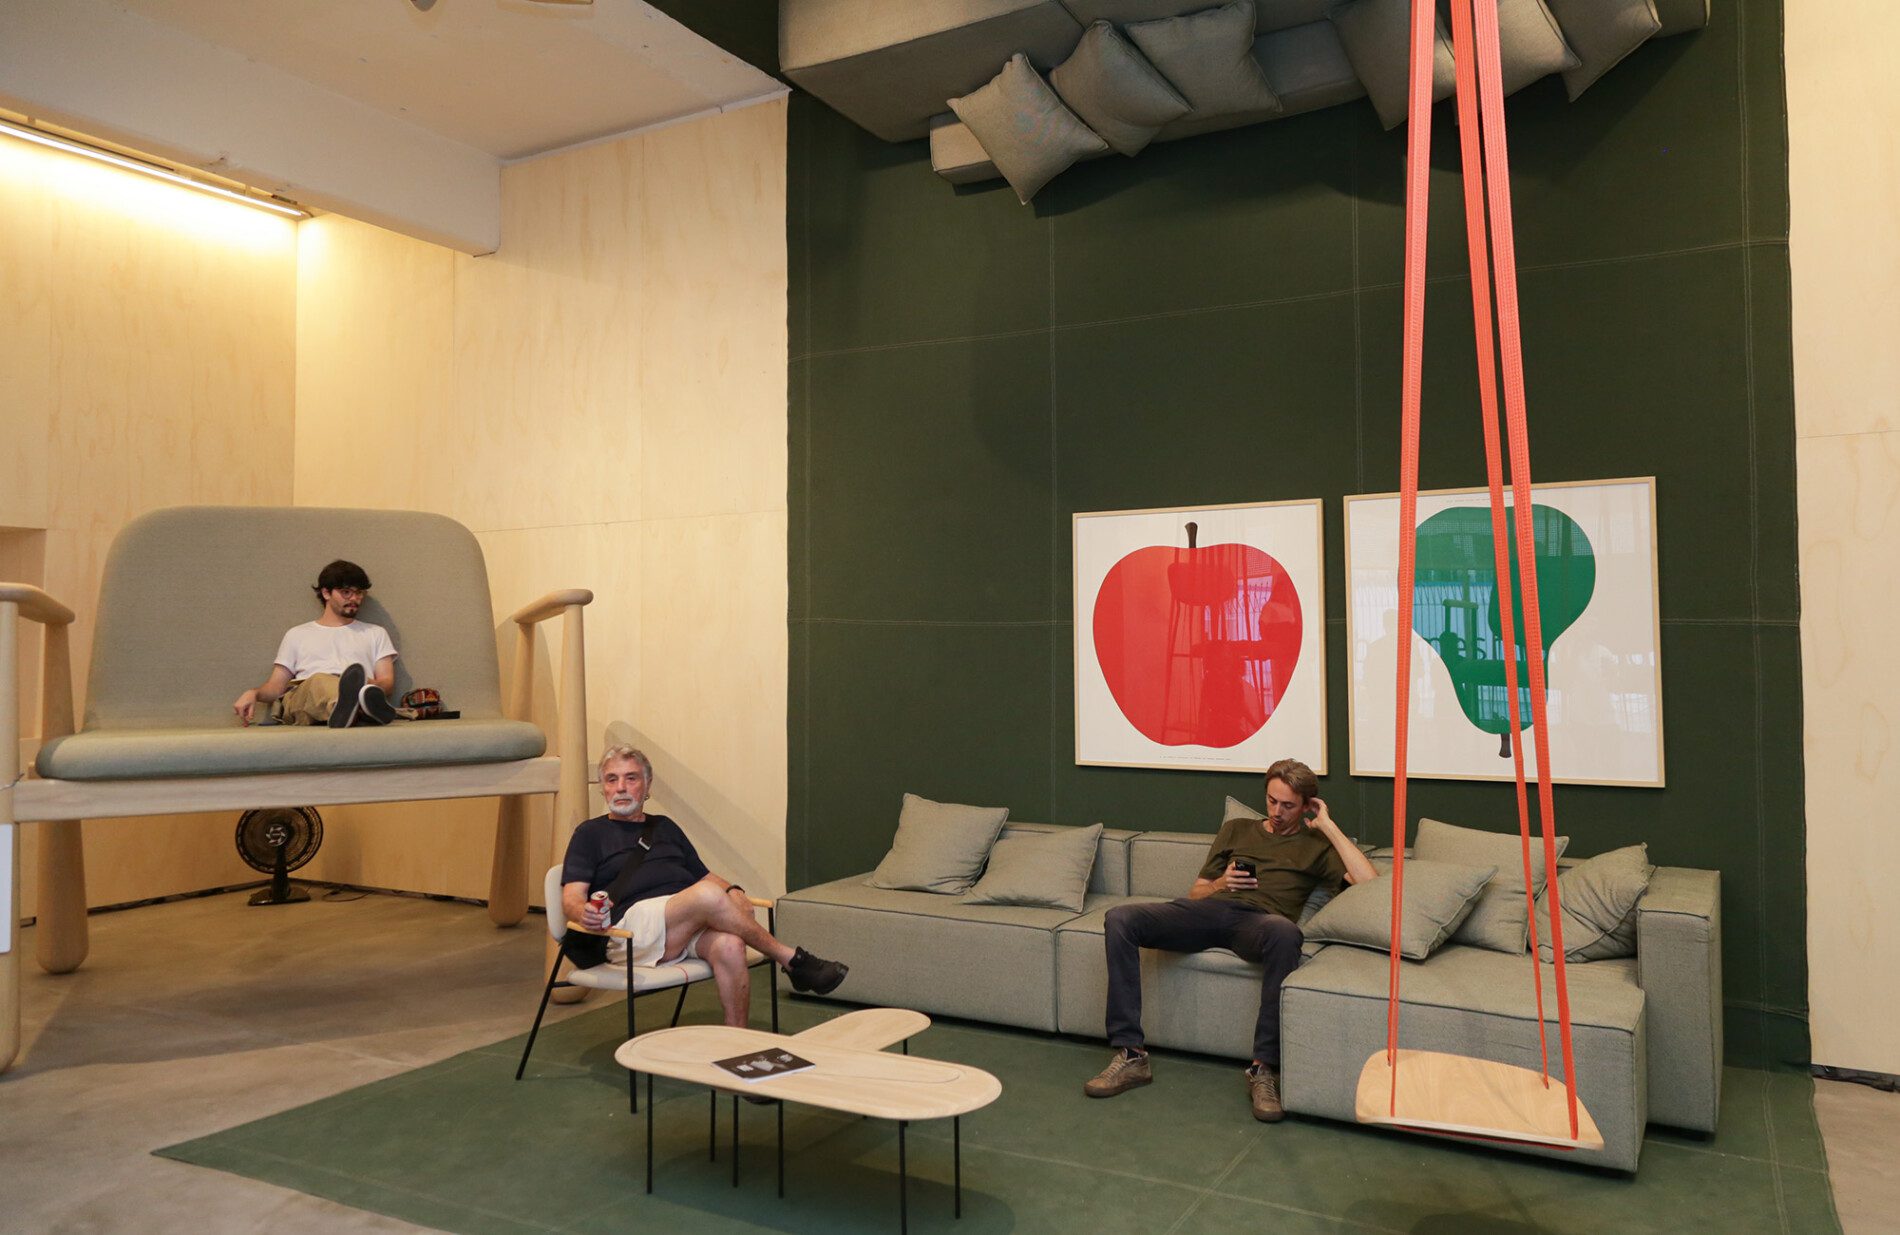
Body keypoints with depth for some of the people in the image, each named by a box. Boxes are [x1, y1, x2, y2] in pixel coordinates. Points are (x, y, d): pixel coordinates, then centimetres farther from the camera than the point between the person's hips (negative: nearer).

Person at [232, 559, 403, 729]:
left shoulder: (375, 633, 27)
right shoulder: (297, 635, 29)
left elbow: (387, 682, 14)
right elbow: (276, 685, 23)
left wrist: (368, 684, -11)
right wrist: (253, 693, -2)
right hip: (299, 700, -1)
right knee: (319, 681, -38)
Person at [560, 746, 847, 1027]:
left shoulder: (665, 827, 29)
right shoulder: (591, 834, 16)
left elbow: (706, 877, 27)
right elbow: (571, 898, 4)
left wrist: (733, 892, 3)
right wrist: (585, 912, -21)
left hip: (692, 929, 4)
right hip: (632, 927, -4)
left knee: (729, 946, -32)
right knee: (709, 896, -32)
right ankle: (792, 960, -20)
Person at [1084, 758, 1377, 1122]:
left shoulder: (1315, 845, 23)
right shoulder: (1236, 829, 31)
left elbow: (1368, 881, 3)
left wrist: (1328, 826, 9)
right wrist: (1219, 884, 6)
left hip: (1257, 920, -3)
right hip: (1210, 909, 3)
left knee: (1284, 931, -43)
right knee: (1120, 918, -24)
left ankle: (1264, 1070, -35)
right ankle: (1130, 1055, -23)